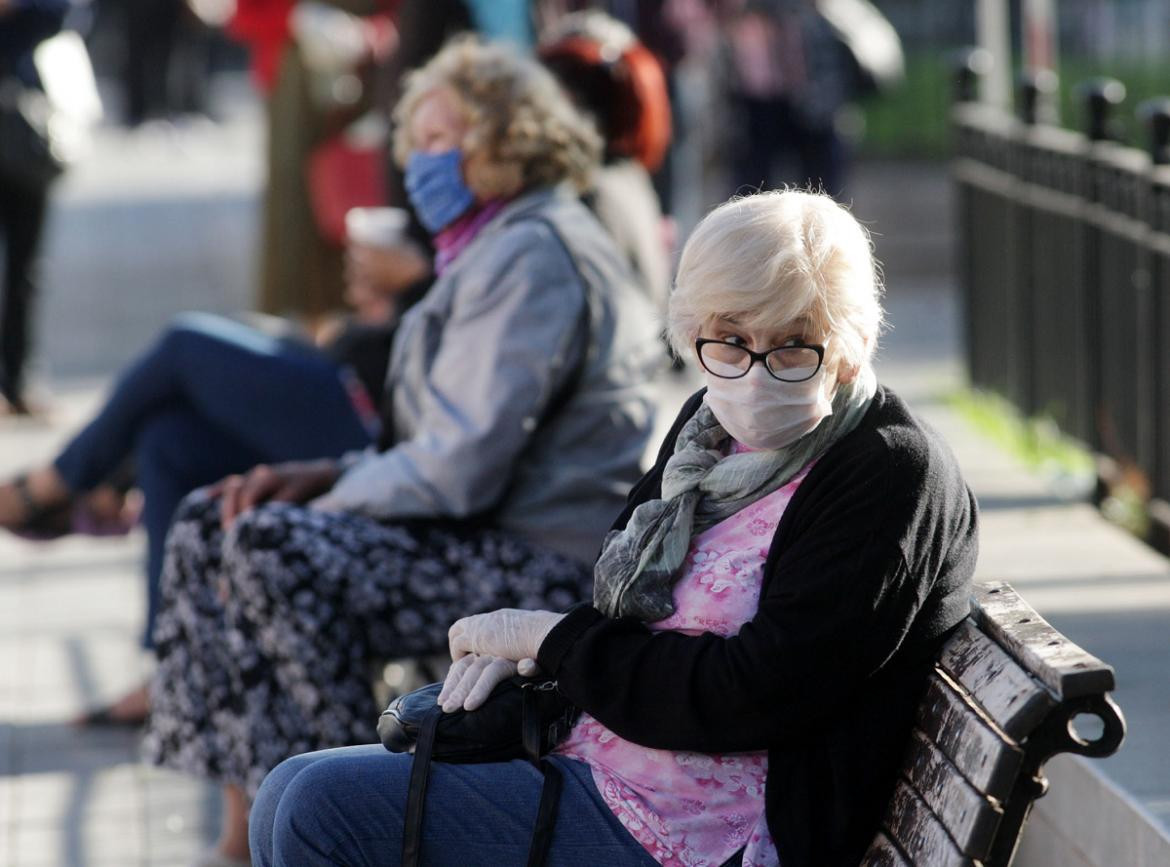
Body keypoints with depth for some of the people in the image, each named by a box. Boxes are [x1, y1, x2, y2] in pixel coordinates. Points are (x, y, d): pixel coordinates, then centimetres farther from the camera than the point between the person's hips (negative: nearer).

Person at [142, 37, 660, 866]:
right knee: (207, 521, 5)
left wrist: (325, 497, -11)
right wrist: (326, 475, 4)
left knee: (272, 546, -26)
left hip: (547, 565, -11)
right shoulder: (496, 248, 21)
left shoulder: (533, 255, -14)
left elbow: (463, 467, -21)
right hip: (495, 535, 11)